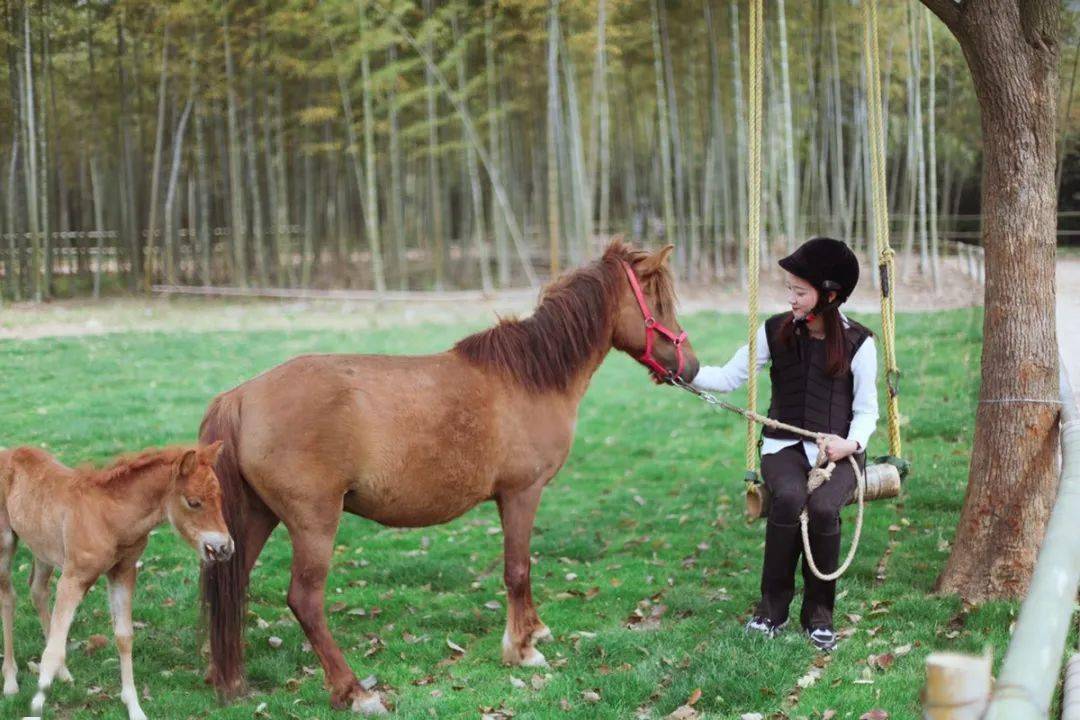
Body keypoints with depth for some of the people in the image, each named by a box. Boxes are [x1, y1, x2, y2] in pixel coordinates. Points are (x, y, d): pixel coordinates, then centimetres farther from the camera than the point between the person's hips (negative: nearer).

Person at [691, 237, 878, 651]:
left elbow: (867, 410, 3)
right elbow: (729, 378, 7)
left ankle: (818, 615, -11)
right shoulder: (776, 332, 6)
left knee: (823, 508, -32)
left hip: (838, 450, -1)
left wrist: (851, 443, -17)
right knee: (789, 498, -33)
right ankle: (772, 608, -18)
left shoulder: (858, 343, 1)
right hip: (784, 446, 1)